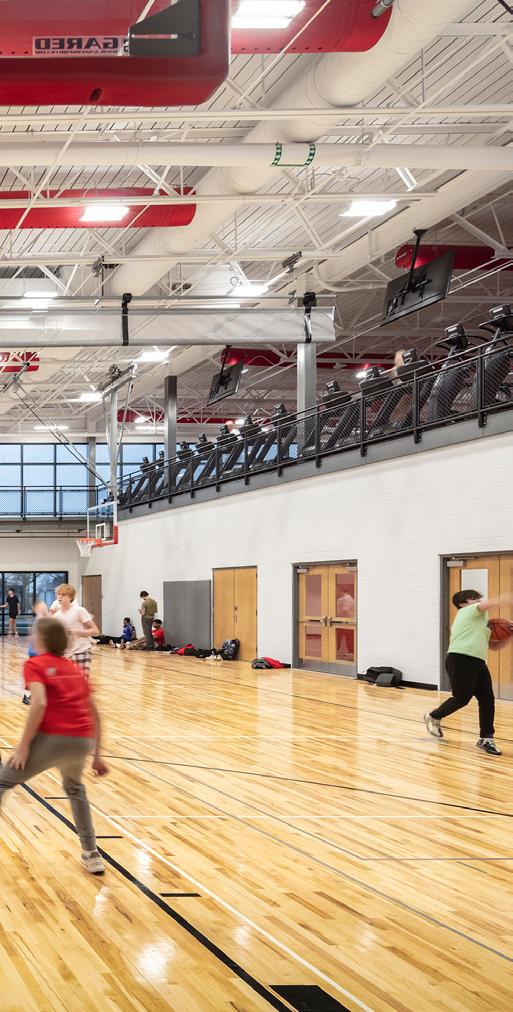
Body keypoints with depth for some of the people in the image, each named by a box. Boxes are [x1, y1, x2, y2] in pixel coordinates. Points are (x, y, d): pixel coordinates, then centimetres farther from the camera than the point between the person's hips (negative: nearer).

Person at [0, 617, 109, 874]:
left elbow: (39, 703, -14)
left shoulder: (34, 664, 4)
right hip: (83, 742, 6)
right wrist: (96, 755, 28)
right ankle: (92, 855, 31)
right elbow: (94, 713, 22)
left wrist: (24, 745, -10)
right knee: (74, 788, 33)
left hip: (53, 738, -6)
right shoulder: (74, 668, 22)